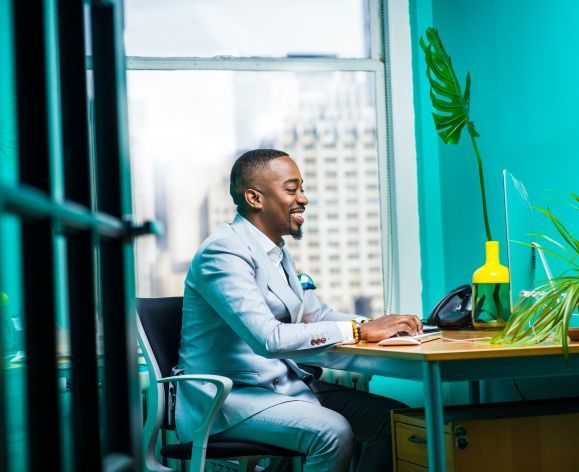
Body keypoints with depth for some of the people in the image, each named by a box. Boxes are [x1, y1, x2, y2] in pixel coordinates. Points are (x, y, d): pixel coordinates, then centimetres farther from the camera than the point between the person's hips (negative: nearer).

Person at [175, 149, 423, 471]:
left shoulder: (277, 251, 15)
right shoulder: (224, 252, -16)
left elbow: (315, 314, 19)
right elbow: (269, 339, -28)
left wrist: (379, 325, -1)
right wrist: (359, 330, -23)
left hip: (285, 385, 9)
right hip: (229, 397, -9)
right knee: (333, 431, -32)